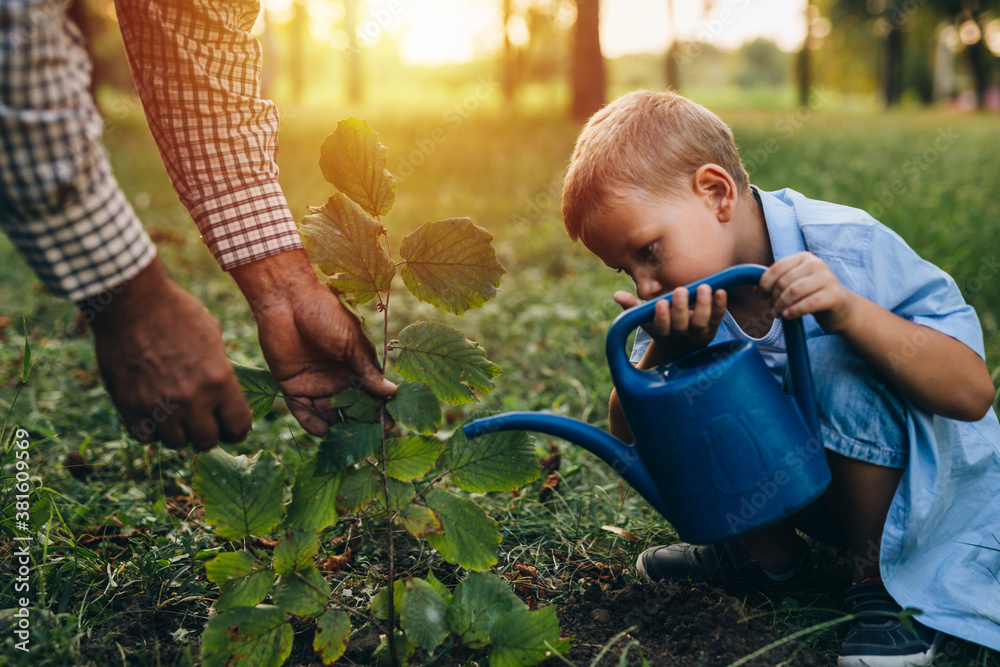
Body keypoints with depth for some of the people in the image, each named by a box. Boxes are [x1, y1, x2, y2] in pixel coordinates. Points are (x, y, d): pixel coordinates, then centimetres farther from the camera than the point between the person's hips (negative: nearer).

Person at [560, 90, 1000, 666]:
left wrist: (847, 310, -42)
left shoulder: (845, 247, -26)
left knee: (842, 364, -33)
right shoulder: (683, 300, -11)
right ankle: (771, 549, 9)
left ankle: (883, 574, -12)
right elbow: (629, 436, -13)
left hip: (920, 485, -5)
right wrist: (667, 350, -32)